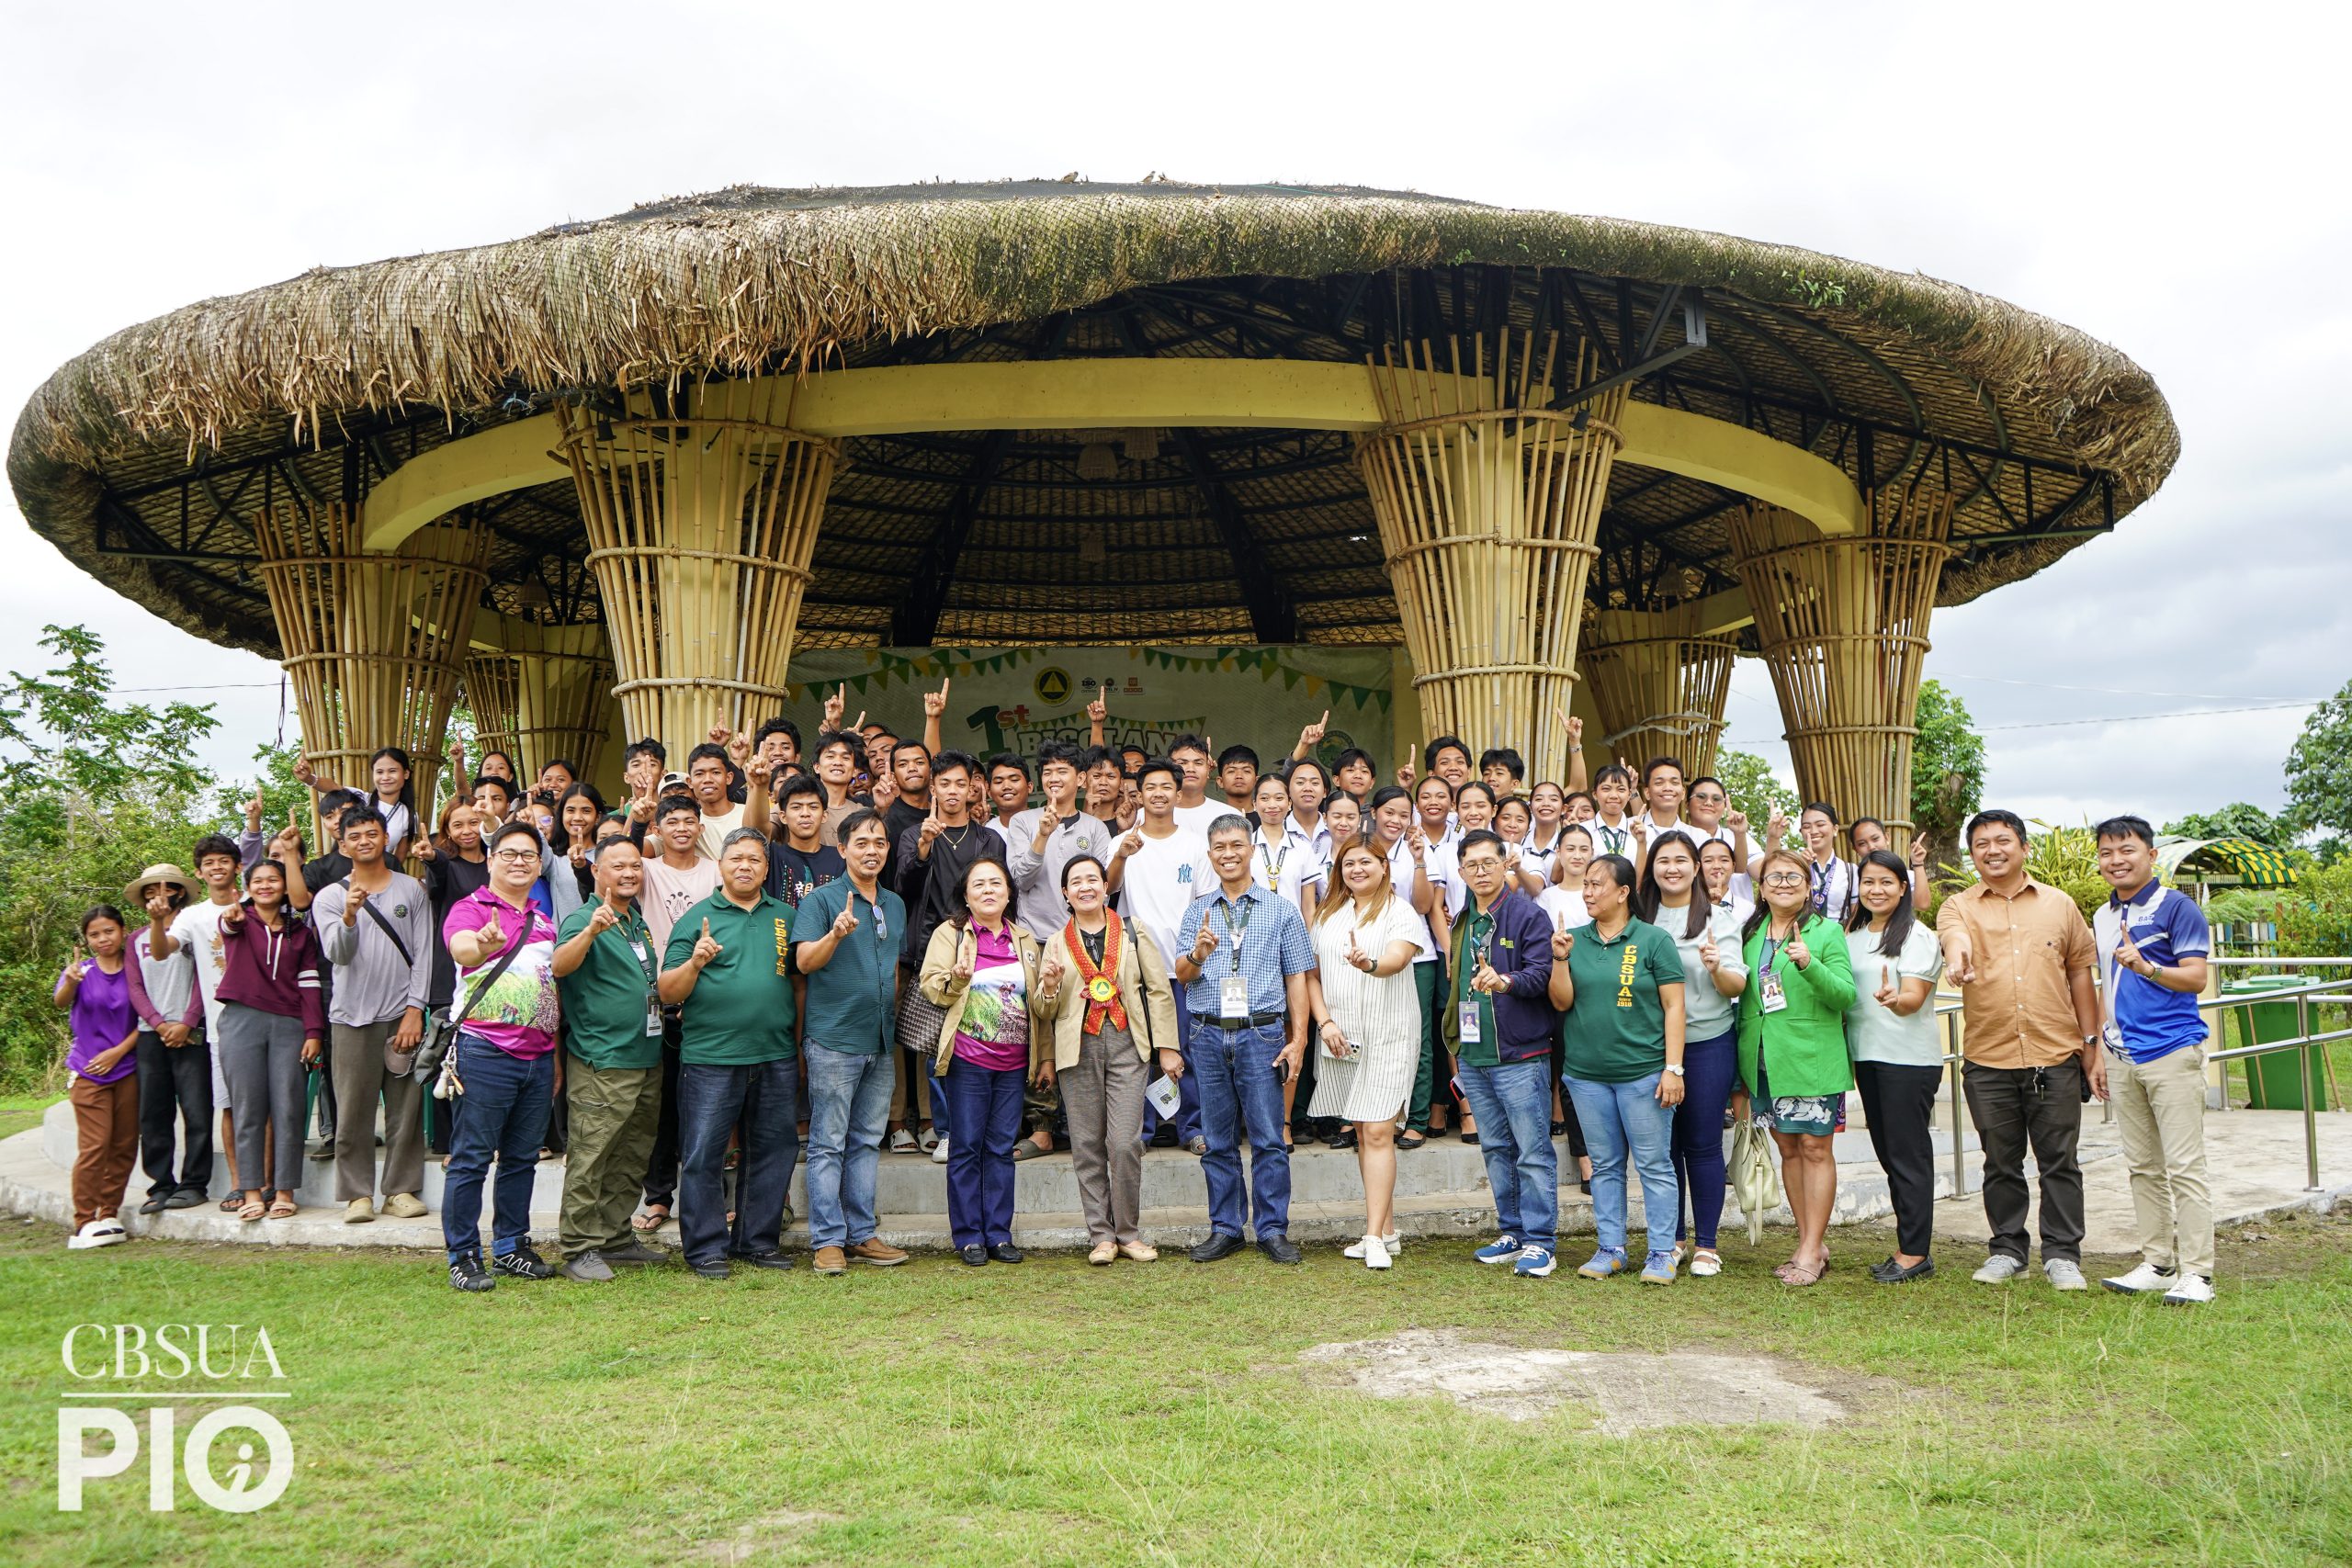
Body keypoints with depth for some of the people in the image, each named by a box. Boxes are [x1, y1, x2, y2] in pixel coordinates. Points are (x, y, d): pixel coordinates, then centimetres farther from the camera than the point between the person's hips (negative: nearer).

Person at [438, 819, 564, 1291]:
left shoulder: (544, 920, 18)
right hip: (486, 1051, -7)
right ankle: (463, 1256, 6)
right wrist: (484, 943, -51)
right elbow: (461, 948, -27)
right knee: (472, 1157, -2)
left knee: (522, 1157, 12)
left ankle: (511, 1247, 22)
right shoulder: (470, 908, -3)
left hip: (538, 1054, 7)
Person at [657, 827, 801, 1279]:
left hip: (776, 1057, 4)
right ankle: (705, 1247, 11)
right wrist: (695, 961, -20)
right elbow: (668, 992, -2)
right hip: (710, 1056, -3)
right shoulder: (697, 918, 2)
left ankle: (758, 1240, 22)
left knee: (773, 1150, 10)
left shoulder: (785, 916, 12)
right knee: (703, 1154, 0)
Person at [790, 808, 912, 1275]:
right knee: (828, 1144, -1)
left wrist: (893, 1020, 14)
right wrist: (837, 933, -33)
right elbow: (805, 960, -16)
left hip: (880, 1042, 6)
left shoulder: (895, 905, 14)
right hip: (833, 1039, -6)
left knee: (867, 1142, 11)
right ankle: (828, 1240, 4)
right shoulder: (821, 899, -5)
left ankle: (861, 1234, 18)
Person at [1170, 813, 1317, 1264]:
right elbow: (1182, 975, 4)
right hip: (1208, 1036, 2)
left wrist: (1298, 1038, -4)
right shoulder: (1198, 911, 11)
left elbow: (1297, 978, 4)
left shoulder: (1281, 911, 6)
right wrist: (1199, 953, -19)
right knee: (1218, 1139, 8)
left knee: (1268, 1138, -2)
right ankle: (1224, 1230, 17)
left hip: (1262, 1034, -2)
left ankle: (1272, 1229, 9)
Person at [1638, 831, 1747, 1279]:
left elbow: (1737, 986, -7)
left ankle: (1706, 1244, 12)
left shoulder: (1718, 919, -3)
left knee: (1703, 1144, 2)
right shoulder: (1640, 919, 6)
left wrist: (1717, 967, -27)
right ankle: (1673, 1238, 21)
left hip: (1707, 1043, -3)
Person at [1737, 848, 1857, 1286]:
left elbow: (1846, 995, -11)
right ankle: (1809, 1243, 20)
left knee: (1815, 1148, -1)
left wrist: (1809, 964, -28)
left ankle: (1811, 1251, 5)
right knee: (1788, 1148, 10)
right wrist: (1740, 1067, 18)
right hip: (1763, 1059, 5)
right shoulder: (1751, 933, 10)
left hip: (1813, 1059, -5)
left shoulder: (1826, 931, -4)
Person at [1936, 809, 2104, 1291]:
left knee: (2059, 1161, 5)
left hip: (2056, 1056, 0)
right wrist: (1958, 950, -46)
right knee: (2001, 1163, 10)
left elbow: (2081, 976, 11)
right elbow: (1952, 934, -20)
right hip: (1988, 1059, 0)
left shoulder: (2059, 905, 9)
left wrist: (2093, 1046, 9)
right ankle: (2007, 1250, 22)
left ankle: (2062, 1255, 17)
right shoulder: (1959, 906, 4)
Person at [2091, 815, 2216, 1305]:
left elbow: (2197, 976, -12)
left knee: (2184, 1167, -5)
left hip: (2172, 1053, -7)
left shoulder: (2176, 907, -6)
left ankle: (2195, 1273, -1)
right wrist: (2102, 1048, 19)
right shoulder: (2102, 918, 15)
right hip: (2123, 1058, 7)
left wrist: (2146, 967, -27)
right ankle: (2156, 1264, 17)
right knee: (2143, 1167, 10)